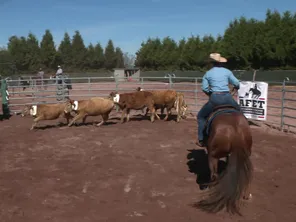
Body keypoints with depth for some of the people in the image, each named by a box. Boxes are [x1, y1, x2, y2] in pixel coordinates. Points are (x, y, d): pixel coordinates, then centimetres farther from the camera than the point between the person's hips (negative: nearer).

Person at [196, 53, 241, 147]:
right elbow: (236, 83, 8)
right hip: (227, 97, 1)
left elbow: (204, 88, 2)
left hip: (214, 98, -1)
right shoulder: (227, 71, 7)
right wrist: (237, 88, 31)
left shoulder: (208, 73, 6)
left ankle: (201, 140, 13)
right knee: (238, 112, 30)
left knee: (201, 116, 19)